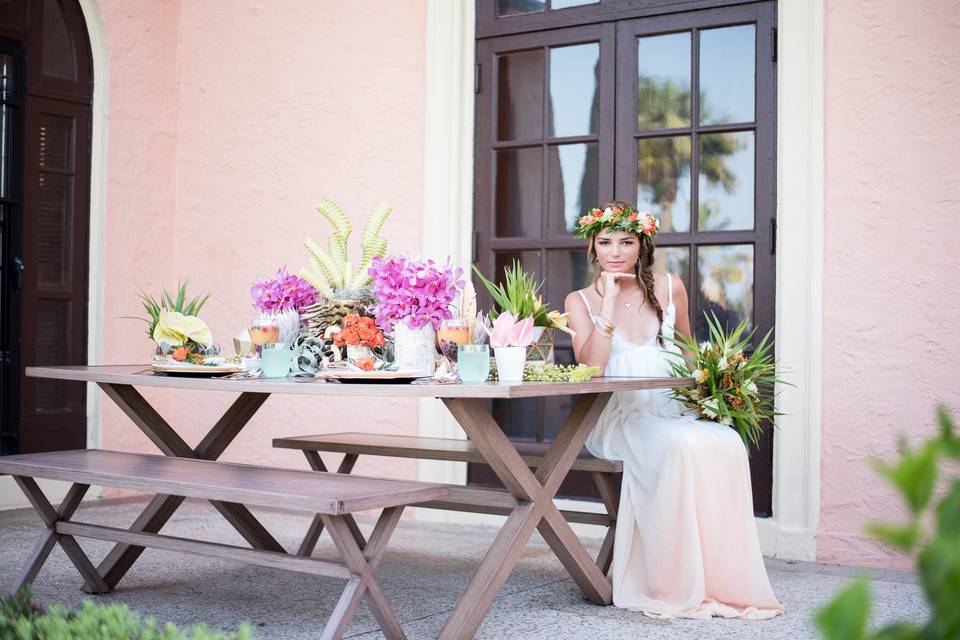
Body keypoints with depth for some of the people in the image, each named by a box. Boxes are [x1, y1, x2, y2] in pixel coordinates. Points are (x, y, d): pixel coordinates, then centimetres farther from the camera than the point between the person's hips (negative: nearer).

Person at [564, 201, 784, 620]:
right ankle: (675, 589, -25)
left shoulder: (669, 288, 10)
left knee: (726, 444, -30)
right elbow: (589, 367, -12)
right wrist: (611, 301, -14)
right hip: (620, 417, -3)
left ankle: (721, 582, -22)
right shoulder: (581, 301, 4)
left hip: (676, 410, 3)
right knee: (679, 446, -35)